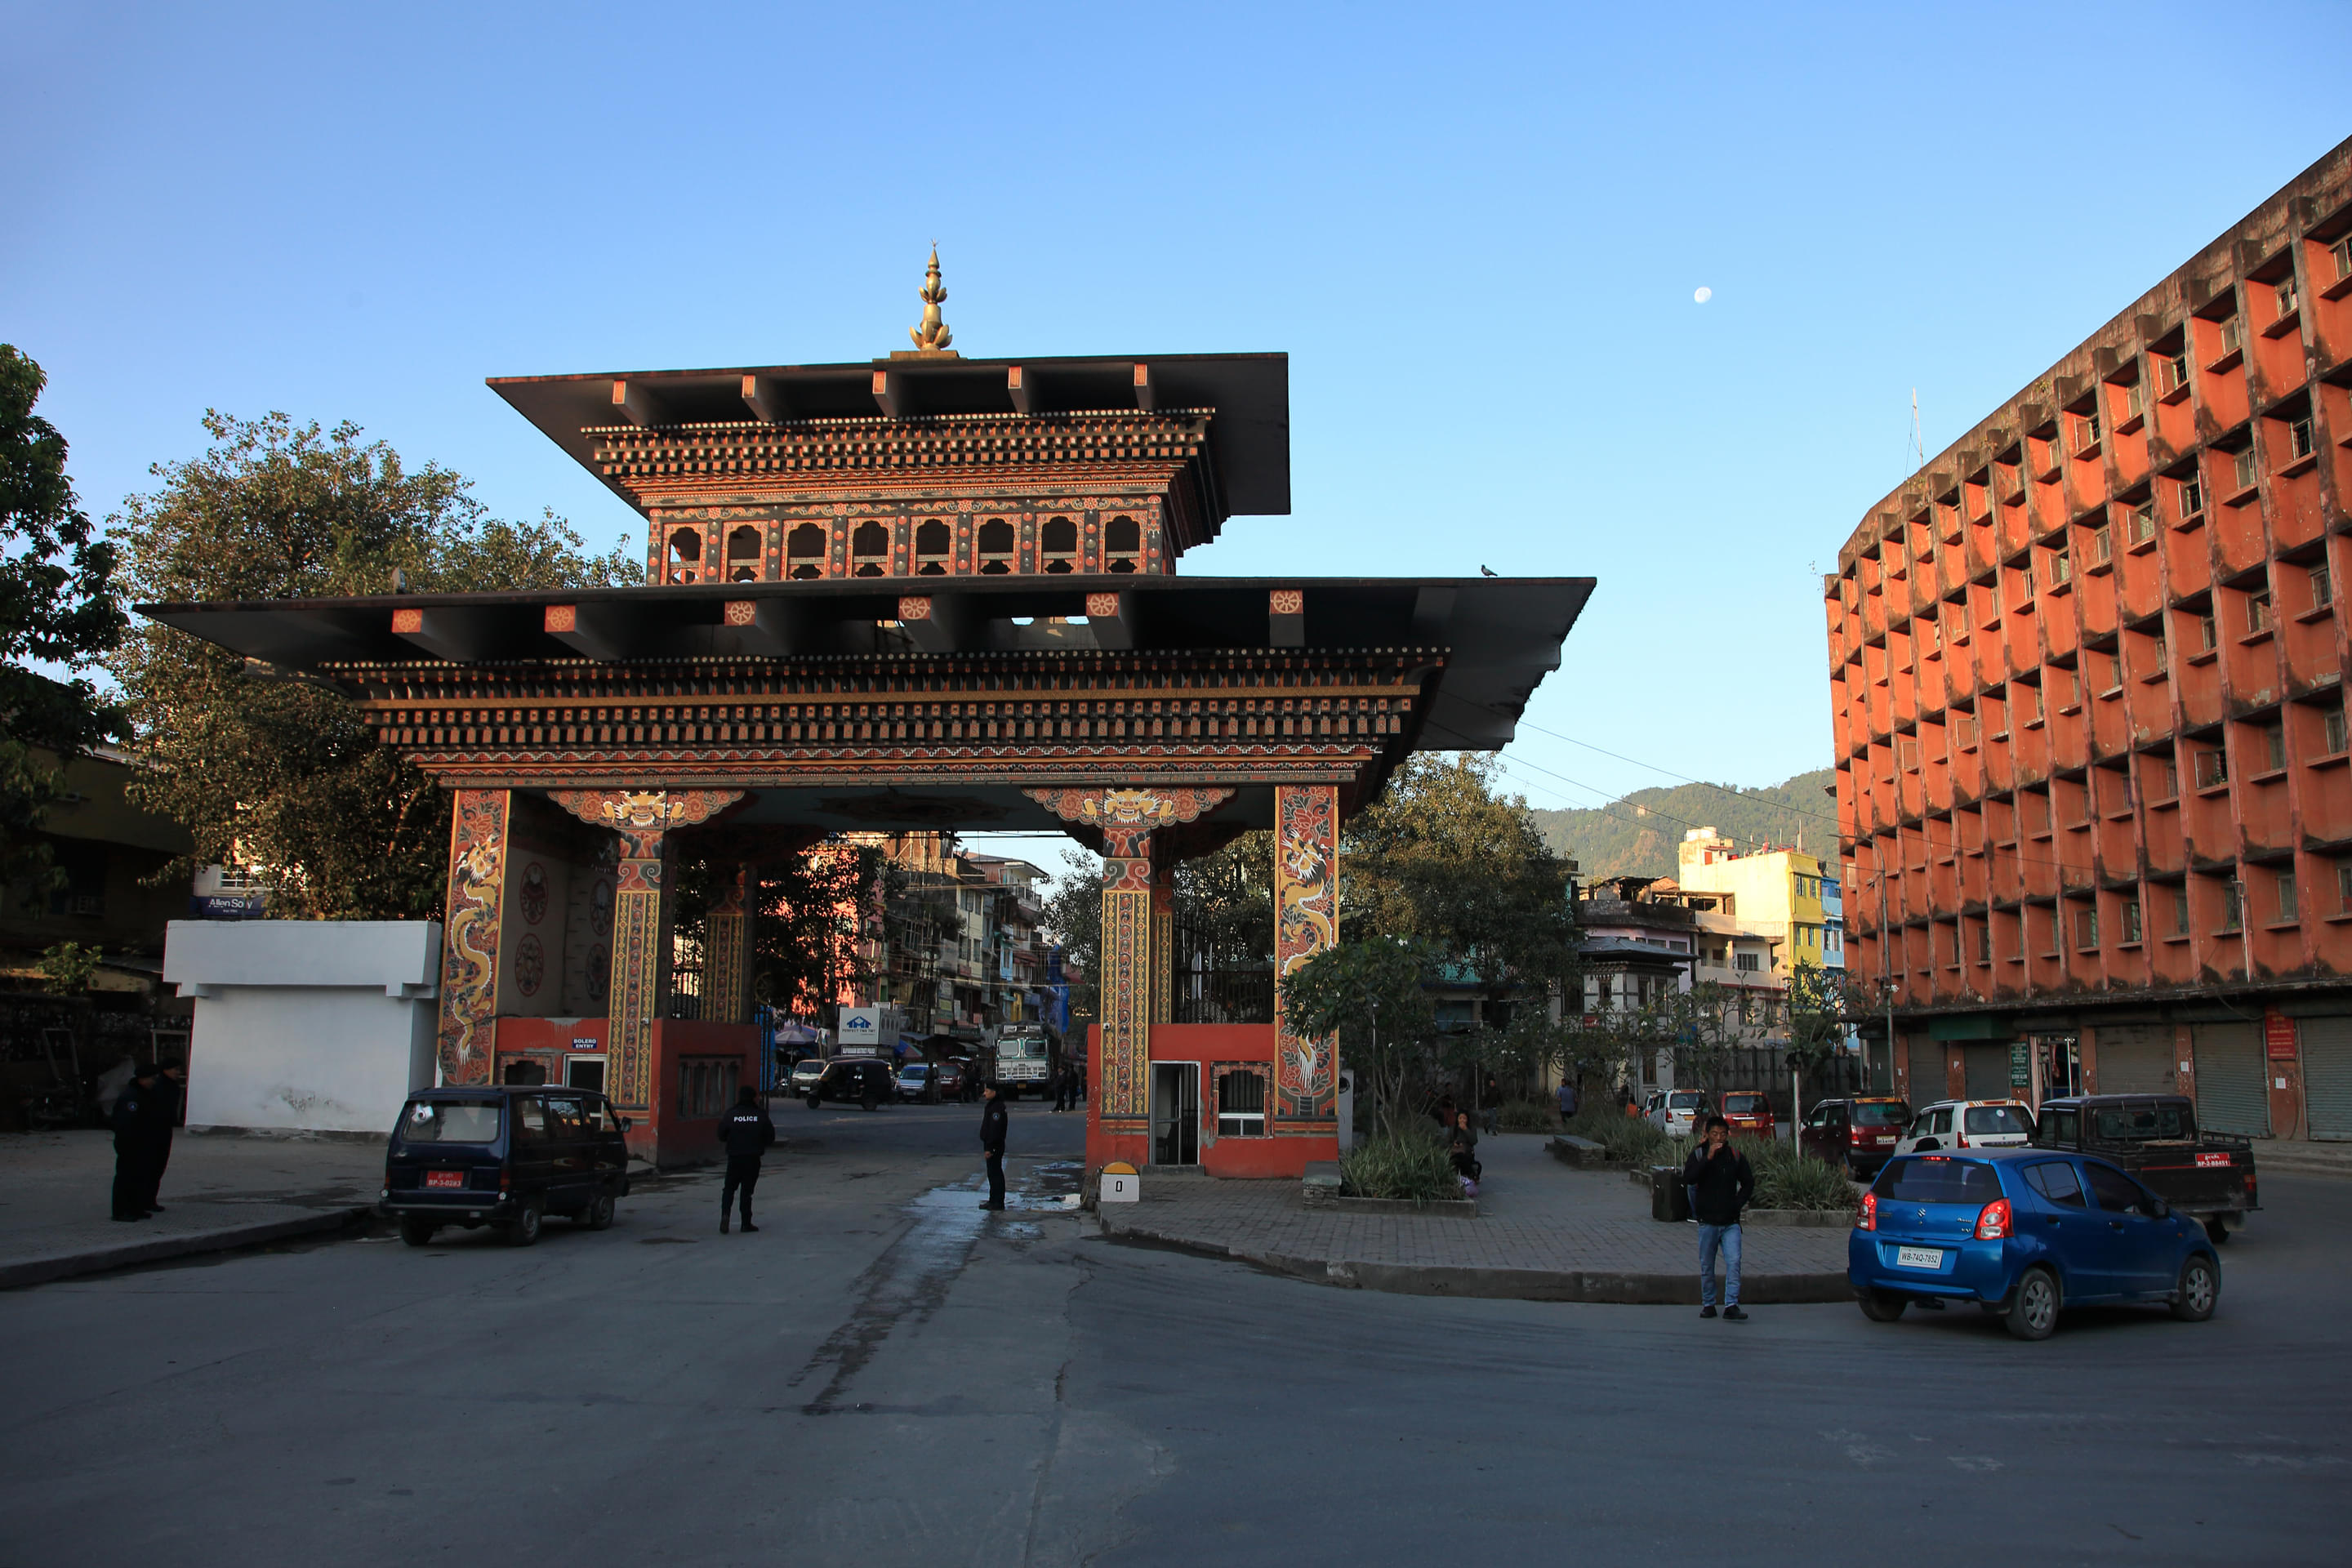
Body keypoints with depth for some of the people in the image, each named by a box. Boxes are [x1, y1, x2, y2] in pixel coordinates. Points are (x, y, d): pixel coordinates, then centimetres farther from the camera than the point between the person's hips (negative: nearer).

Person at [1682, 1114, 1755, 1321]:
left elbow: (1748, 1183, 15)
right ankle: (1708, 1304, 19)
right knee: (1706, 1266, 7)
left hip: (1731, 1222, 1)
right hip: (1707, 1221, -1)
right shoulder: (1698, 1154, -1)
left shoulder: (1736, 1156, 5)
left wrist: (1737, 1203, 1)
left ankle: (1731, 1305, -9)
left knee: (1734, 1261, -12)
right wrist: (1708, 1158, -24)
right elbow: (1688, 1179, -17)